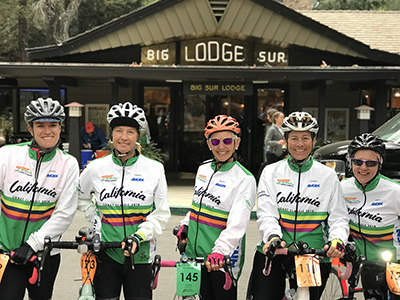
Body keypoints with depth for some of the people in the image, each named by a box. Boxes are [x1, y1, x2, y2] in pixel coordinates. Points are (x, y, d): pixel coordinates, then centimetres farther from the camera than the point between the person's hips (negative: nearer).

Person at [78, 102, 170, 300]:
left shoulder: (154, 169, -1)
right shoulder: (96, 168, 2)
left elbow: (161, 214, 1)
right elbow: (80, 197, 21)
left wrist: (138, 236, -13)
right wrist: (94, 218, 6)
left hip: (140, 255, -1)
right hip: (106, 254, 1)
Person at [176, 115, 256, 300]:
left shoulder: (244, 179, -12)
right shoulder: (203, 169, 8)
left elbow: (237, 224, -24)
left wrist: (220, 251, -35)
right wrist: (185, 225, 13)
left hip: (223, 259, -6)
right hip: (196, 254, 6)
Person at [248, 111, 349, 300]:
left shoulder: (328, 176, 6)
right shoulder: (271, 172, 6)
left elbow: (339, 217, 5)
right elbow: (266, 213, -3)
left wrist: (338, 240, -16)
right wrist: (273, 236, -23)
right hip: (273, 252, 0)